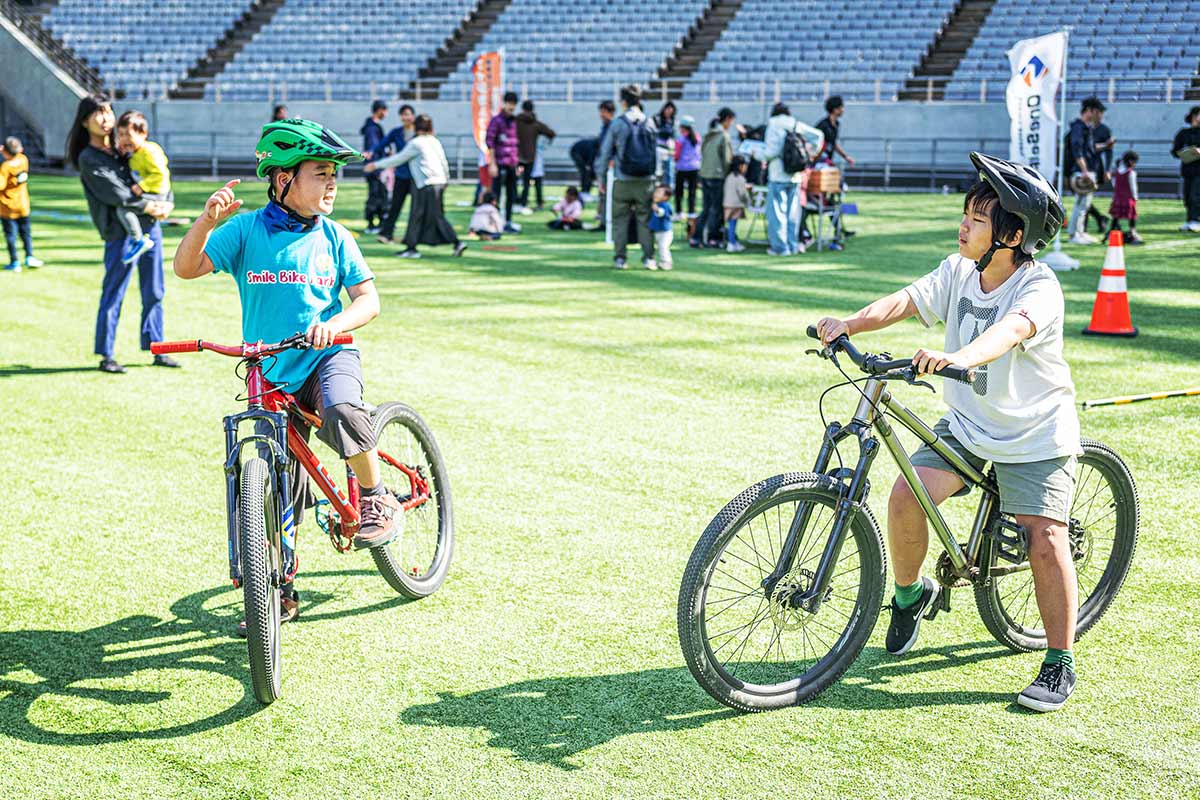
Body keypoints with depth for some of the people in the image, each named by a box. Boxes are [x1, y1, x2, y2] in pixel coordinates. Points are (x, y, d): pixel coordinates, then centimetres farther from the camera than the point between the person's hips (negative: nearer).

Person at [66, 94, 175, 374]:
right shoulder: (88, 159, -4)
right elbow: (117, 195, -13)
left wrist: (166, 204, 0)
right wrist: (155, 207, -10)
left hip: (150, 227, 7)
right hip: (121, 232, -7)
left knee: (153, 293, 10)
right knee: (113, 296, -2)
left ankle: (156, 350, 18)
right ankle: (106, 356, 5)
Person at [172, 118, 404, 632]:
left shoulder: (333, 237, 0)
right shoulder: (246, 230, -3)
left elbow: (369, 300, -3)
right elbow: (185, 268, -8)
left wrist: (334, 323, -23)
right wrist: (207, 220, -25)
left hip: (328, 356, -1)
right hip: (272, 375, 1)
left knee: (341, 411, -36)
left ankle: (377, 500, -10)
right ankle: (280, 592, 22)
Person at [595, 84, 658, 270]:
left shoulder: (618, 123, -4)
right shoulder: (649, 123, 3)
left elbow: (605, 150, 1)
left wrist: (600, 173, 10)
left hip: (623, 181, -2)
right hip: (646, 180, 2)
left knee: (620, 219, 6)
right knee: (645, 219, 6)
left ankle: (619, 258, 4)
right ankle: (648, 257, 1)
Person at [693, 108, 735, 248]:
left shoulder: (708, 135, 11)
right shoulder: (724, 136, -10)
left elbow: (702, 154, 14)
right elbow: (726, 159, -10)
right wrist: (728, 174, 2)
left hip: (704, 175, 7)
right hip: (717, 176, -7)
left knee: (705, 209, 11)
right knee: (716, 209, 3)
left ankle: (696, 238, 8)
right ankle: (711, 239, 5)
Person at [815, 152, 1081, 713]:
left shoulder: (1039, 288, -22)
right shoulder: (959, 272, -3)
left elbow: (1009, 331, -42)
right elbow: (907, 301, -13)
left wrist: (960, 357, -61)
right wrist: (848, 325, -32)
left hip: (1035, 434, -5)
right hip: (967, 423, 5)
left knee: (1044, 542, -14)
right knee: (906, 496, -13)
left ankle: (1059, 664, 3)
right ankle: (910, 594, 15)